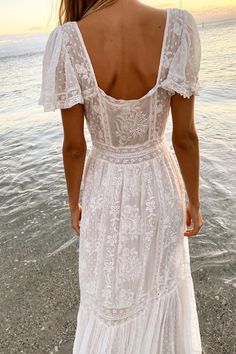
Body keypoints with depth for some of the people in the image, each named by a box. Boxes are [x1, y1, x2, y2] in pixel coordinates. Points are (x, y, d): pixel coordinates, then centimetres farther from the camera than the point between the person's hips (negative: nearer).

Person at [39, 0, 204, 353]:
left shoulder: (68, 41, -19)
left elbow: (74, 146, -13)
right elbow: (185, 137, -15)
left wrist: (74, 203, 4)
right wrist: (194, 200, 2)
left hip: (106, 188, 0)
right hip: (159, 185, 1)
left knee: (107, 290, 27)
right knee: (162, 282, 28)